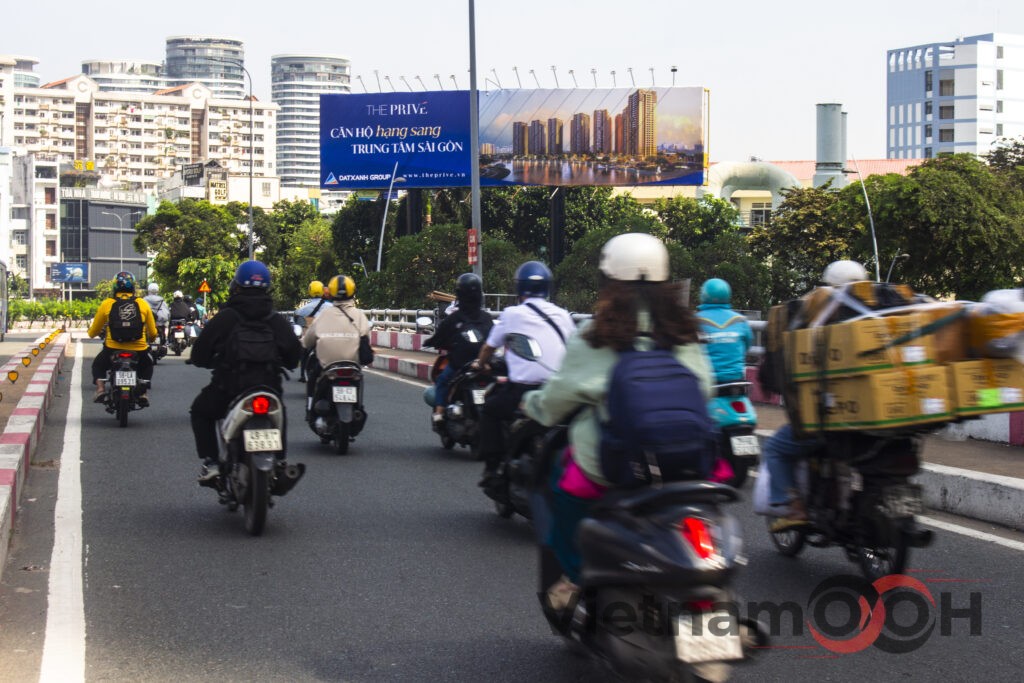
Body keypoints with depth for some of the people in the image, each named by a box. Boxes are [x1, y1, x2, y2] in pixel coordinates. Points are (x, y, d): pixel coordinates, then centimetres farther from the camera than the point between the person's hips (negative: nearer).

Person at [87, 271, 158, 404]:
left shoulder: (106, 304, -1)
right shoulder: (143, 304, 2)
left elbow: (93, 332, 9)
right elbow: (153, 333, 9)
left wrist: (91, 332, 33)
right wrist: (150, 337, 33)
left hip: (113, 349, -1)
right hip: (139, 350, 1)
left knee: (98, 364, 31)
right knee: (147, 365, 34)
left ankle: (100, 388, 6)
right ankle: (144, 392, 14)